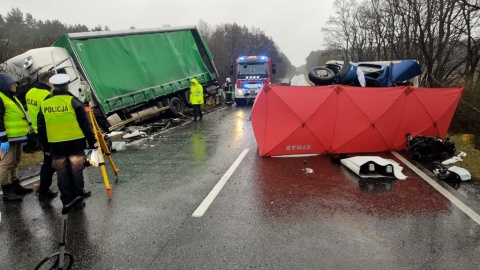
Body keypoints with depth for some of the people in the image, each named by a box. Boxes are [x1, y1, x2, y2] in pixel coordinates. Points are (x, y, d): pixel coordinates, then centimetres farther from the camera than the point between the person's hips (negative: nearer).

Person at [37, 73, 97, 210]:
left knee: (62, 174, 9)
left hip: (56, 146, 3)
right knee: (76, 172, 5)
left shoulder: (44, 104, 4)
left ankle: (67, 202, 15)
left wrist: (45, 146, 19)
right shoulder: (74, 102, -7)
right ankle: (78, 201, 11)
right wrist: (93, 142, 0)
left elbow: (41, 128, 9)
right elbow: (86, 125, -7)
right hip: (76, 143, -3)